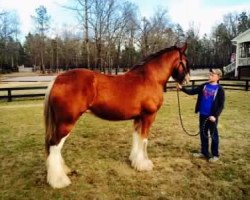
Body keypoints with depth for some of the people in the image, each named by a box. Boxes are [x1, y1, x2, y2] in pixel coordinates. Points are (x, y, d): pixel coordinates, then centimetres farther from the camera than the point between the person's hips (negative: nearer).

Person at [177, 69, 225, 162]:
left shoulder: (219, 89, -10)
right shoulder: (204, 86, 4)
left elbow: (221, 105, -11)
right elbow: (192, 91, 0)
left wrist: (215, 115, -20)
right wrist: (182, 88, -14)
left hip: (212, 116, -5)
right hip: (202, 115, 5)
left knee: (213, 135, 7)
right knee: (203, 134, 15)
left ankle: (215, 154, 21)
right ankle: (204, 152, 30)